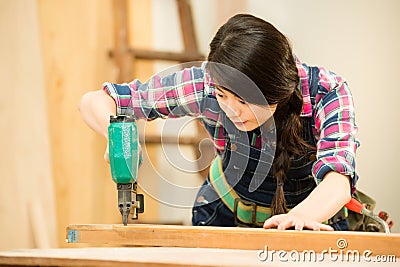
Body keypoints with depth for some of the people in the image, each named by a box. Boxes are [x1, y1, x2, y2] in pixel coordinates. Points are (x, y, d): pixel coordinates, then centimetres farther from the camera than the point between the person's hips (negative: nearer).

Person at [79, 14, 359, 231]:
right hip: (225, 217, -1)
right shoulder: (206, 84, -24)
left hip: (311, 212, 2)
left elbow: (338, 183, -41)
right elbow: (93, 102, -18)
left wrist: (302, 215, -62)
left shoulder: (326, 91, -26)